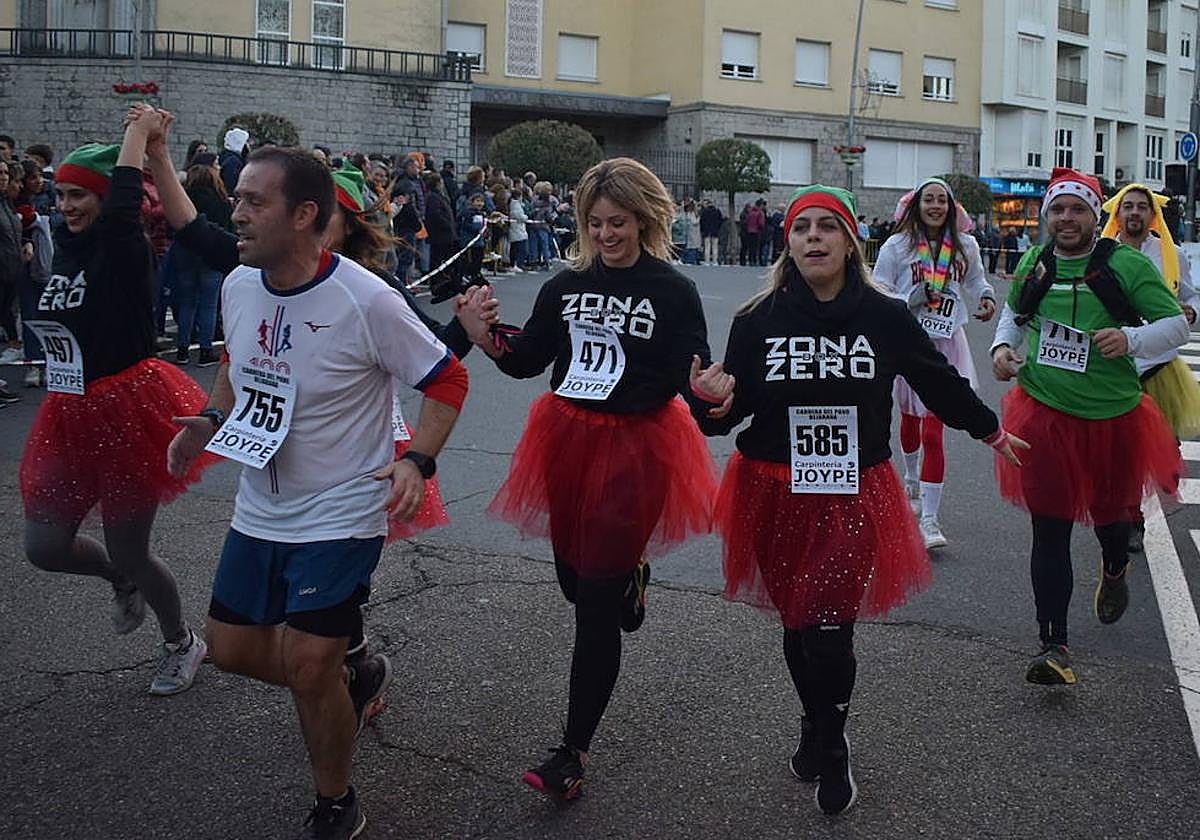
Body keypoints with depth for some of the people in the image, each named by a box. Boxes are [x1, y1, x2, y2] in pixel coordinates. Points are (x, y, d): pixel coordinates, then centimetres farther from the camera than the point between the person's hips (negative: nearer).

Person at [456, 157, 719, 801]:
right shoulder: (566, 285, 4)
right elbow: (528, 358, 4)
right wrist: (484, 336, -14)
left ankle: (573, 752, 7)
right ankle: (630, 575, 56)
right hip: (567, 437, 5)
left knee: (596, 602, -4)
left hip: (635, 446, -5)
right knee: (572, 574, 18)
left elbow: (693, 378, -10)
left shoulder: (673, 291, -7)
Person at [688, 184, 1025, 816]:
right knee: (796, 621, 12)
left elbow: (941, 383, 13)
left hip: (853, 496, -1)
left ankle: (830, 751, 21)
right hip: (774, 493, 1)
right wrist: (713, 401, -25)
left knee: (828, 629, -6)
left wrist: (991, 431, 26)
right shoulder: (757, 320, -5)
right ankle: (816, 725, 41)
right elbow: (731, 412, -1)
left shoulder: (885, 318, -4)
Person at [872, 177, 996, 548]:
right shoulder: (897, 245, -4)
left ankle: (929, 519, -10)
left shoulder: (965, 246, 4)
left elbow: (975, 281, 22)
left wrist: (986, 297, 2)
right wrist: (909, 300, -20)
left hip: (947, 341, 0)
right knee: (909, 417, 21)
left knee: (933, 430, -10)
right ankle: (912, 479, 51)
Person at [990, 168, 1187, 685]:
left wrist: (1130, 338, -24)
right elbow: (1014, 313, 22)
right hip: (1045, 413, 1)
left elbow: (1177, 325, -5)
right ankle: (1053, 646, 2)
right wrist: (1003, 346, 2)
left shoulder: (1126, 265, -8)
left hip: (1112, 416, -1)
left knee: (1108, 512, 19)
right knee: (1049, 530, -3)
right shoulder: (1033, 265, 3)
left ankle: (1115, 570, 57)